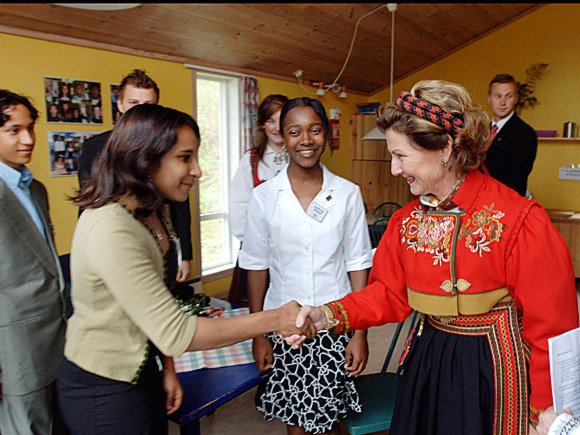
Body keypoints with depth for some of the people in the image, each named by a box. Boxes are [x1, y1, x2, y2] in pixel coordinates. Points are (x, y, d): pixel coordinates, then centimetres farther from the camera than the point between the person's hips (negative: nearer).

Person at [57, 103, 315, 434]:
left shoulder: (155, 212, -1)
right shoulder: (112, 230, -30)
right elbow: (175, 333, -30)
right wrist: (274, 320, -26)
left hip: (141, 369, 8)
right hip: (103, 391, -7)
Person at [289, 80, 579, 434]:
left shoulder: (520, 220, -19)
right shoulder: (406, 221, -2)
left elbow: (551, 327, -14)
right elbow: (389, 293, 3)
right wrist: (330, 315, -12)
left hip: (493, 370, -5)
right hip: (427, 362, 5)